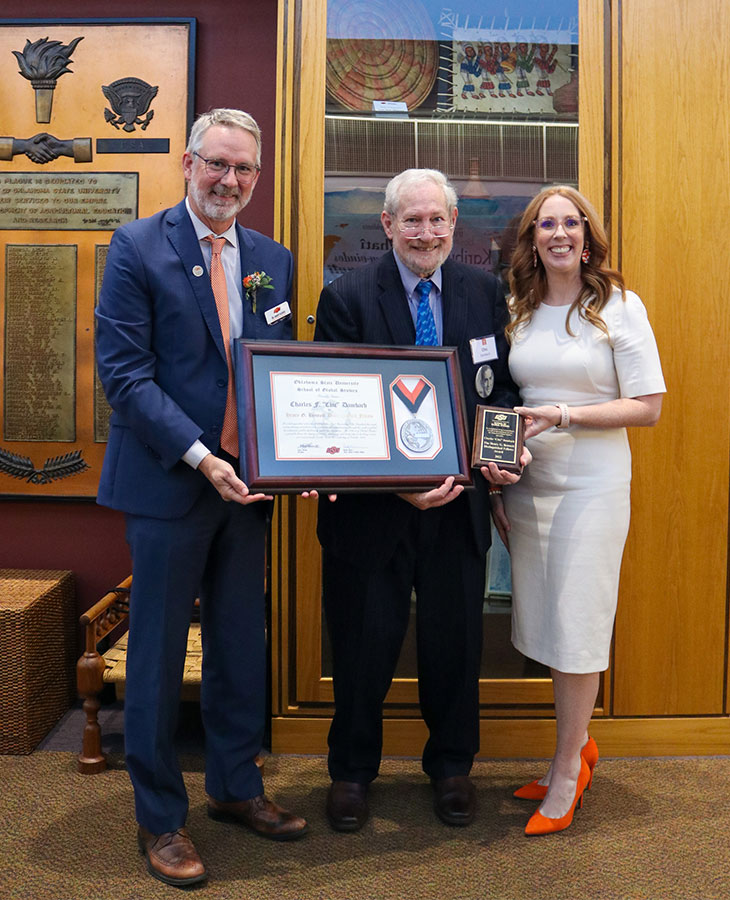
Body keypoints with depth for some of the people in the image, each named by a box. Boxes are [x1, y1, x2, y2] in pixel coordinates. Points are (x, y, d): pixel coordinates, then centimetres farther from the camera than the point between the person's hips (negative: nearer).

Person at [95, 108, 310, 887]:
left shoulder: (271, 259, 11)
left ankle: (234, 786, 36)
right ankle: (160, 817, 25)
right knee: (158, 653, 7)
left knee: (241, 643, 15)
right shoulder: (137, 247, -4)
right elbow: (123, 371, -11)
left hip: (247, 479, 5)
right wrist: (200, 456, -20)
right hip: (168, 481, -5)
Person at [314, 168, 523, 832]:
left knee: (455, 641, 15)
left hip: (459, 502, 3)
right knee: (365, 645, 12)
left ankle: (452, 767, 39)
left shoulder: (485, 292, 5)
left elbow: (502, 384, 10)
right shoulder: (347, 297, -7)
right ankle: (352, 772, 36)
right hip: (372, 504, -2)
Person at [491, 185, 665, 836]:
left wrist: (563, 415, -17)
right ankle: (578, 748, 31)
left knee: (577, 626, 2)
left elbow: (648, 407, -7)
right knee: (546, 624, 11)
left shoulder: (619, 306, -4)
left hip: (592, 485, -4)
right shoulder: (517, 311, 9)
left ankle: (567, 772, 18)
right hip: (526, 483, 4)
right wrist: (495, 481, 8)